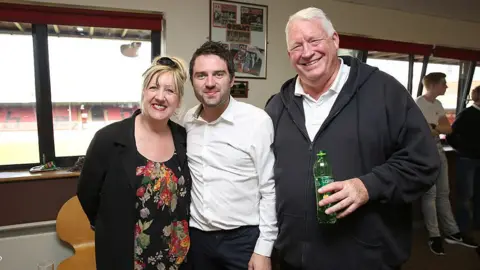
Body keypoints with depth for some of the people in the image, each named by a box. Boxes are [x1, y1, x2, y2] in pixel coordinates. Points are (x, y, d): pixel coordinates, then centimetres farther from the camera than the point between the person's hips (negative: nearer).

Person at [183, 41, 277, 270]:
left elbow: (270, 190, -11)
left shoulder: (258, 121, -14)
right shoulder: (187, 121, 0)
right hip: (197, 236, 4)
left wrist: (263, 250, -10)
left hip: (244, 238, -4)